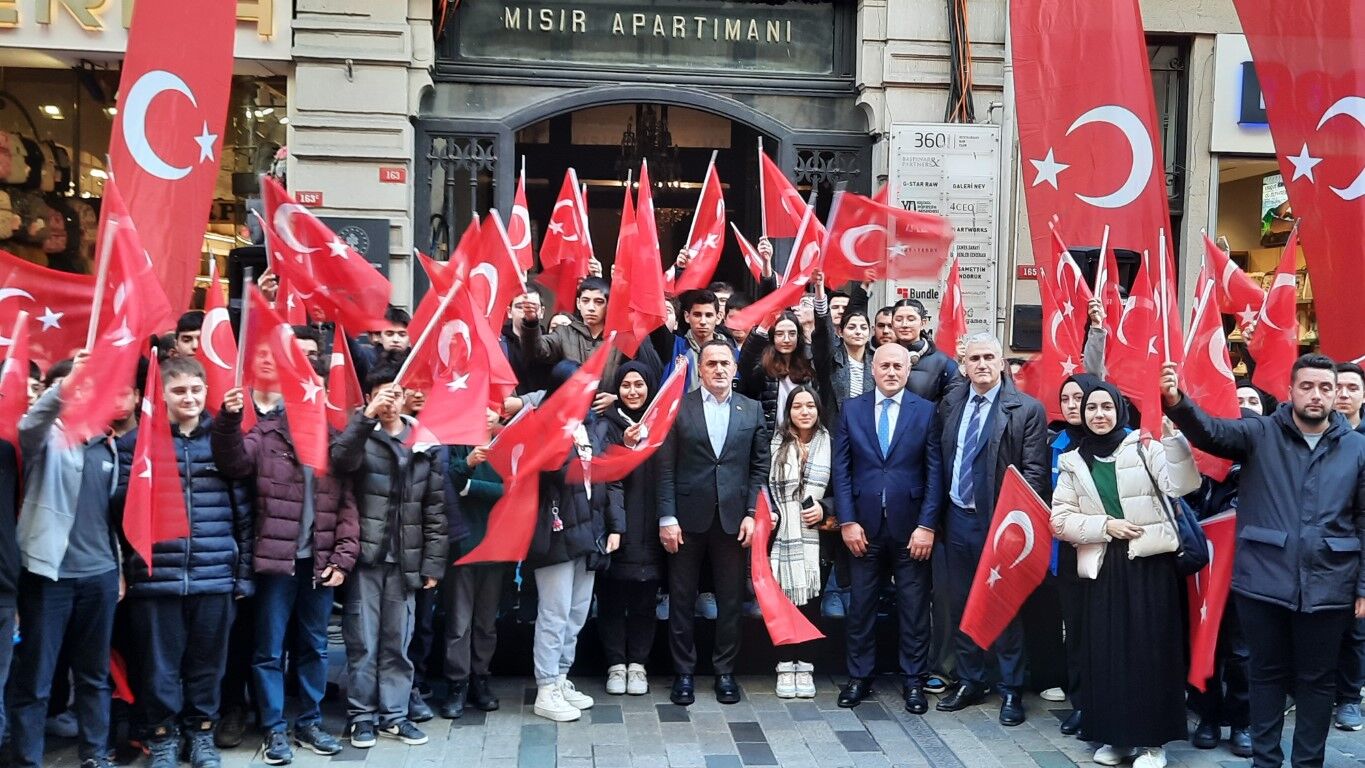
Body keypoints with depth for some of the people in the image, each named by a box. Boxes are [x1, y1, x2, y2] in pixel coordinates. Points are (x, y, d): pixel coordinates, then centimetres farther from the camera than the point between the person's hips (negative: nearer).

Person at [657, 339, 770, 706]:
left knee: (730, 600, 8)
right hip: (688, 518, -1)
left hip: (733, 518, 1)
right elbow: (666, 467, -2)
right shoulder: (678, 408, 1)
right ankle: (684, 672, 18)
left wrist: (751, 514, -3)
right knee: (682, 599, 6)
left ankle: (725, 670, 21)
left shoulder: (752, 410, 6)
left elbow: (760, 467, 6)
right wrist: (667, 517, -8)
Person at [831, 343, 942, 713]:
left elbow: (935, 472, -2)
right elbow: (841, 469, 2)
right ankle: (859, 676, 21)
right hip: (864, 526, 1)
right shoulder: (851, 410, 4)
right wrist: (847, 521, -4)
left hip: (910, 526, -1)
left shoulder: (926, 411, 0)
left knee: (914, 607, 6)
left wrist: (926, 525, -8)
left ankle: (914, 680, 18)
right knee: (861, 606, 9)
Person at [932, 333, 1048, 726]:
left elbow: (1034, 472, -10)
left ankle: (1011, 690, 17)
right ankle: (969, 682, 27)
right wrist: (934, 516, 7)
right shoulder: (950, 404, 8)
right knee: (961, 604, 13)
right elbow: (941, 460, 11)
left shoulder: (1027, 410, -7)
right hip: (957, 518, 5)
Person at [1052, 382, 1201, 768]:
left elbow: (1179, 485, -15)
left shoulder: (1144, 448, 1)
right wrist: (1104, 525, -9)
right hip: (1101, 567, 3)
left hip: (1150, 562, -3)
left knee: (1150, 648, 0)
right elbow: (1060, 519, 5)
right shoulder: (1072, 462, 10)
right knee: (1105, 652, 6)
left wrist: (1174, 436, -27)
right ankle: (1113, 736, 19)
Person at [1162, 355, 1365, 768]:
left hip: (1327, 588, 1)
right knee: (1267, 673, 13)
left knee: (1316, 679, 13)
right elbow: (1210, 431, -17)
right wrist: (1176, 401, -39)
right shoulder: (1261, 434, 0)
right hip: (1263, 581, -1)